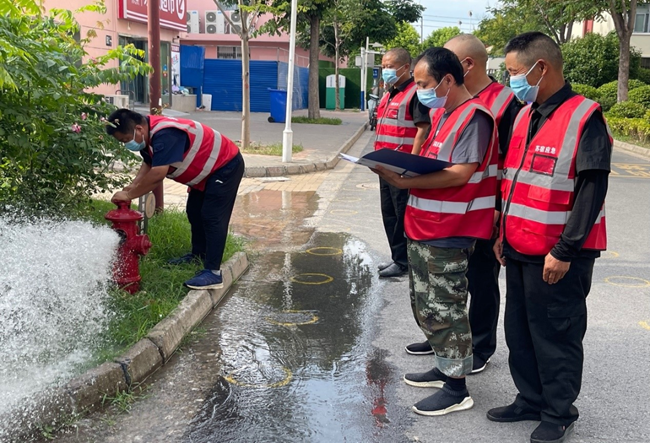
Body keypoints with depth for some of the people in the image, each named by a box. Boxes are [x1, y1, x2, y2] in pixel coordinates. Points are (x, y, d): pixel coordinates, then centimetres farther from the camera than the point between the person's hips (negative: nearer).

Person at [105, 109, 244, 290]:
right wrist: (132, 186, -9)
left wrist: (129, 195, -28)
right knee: (195, 212, 16)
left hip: (226, 166, -10)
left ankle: (213, 273, -14)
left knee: (213, 217, -14)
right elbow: (148, 164, 8)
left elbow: (157, 175, -37)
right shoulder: (150, 133, -2)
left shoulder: (165, 135, -34)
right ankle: (198, 254, 32)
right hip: (207, 171, 10)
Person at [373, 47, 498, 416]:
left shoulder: (473, 117, -15)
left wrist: (406, 181, -24)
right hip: (425, 227, 10)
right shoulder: (442, 115, 16)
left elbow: (461, 173, -23)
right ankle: (446, 368, 33)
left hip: (449, 233, -10)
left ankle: (457, 389, 11)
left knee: (443, 310, -2)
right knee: (424, 304, 18)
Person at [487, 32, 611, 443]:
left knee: (556, 335, 6)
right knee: (520, 330, 16)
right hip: (520, 249, 8)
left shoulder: (584, 117, -14)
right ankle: (531, 399, 33)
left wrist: (564, 251, -19)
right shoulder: (524, 115, 10)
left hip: (558, 255, -8)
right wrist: (504, 233, 15)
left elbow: (592, 191, -18)